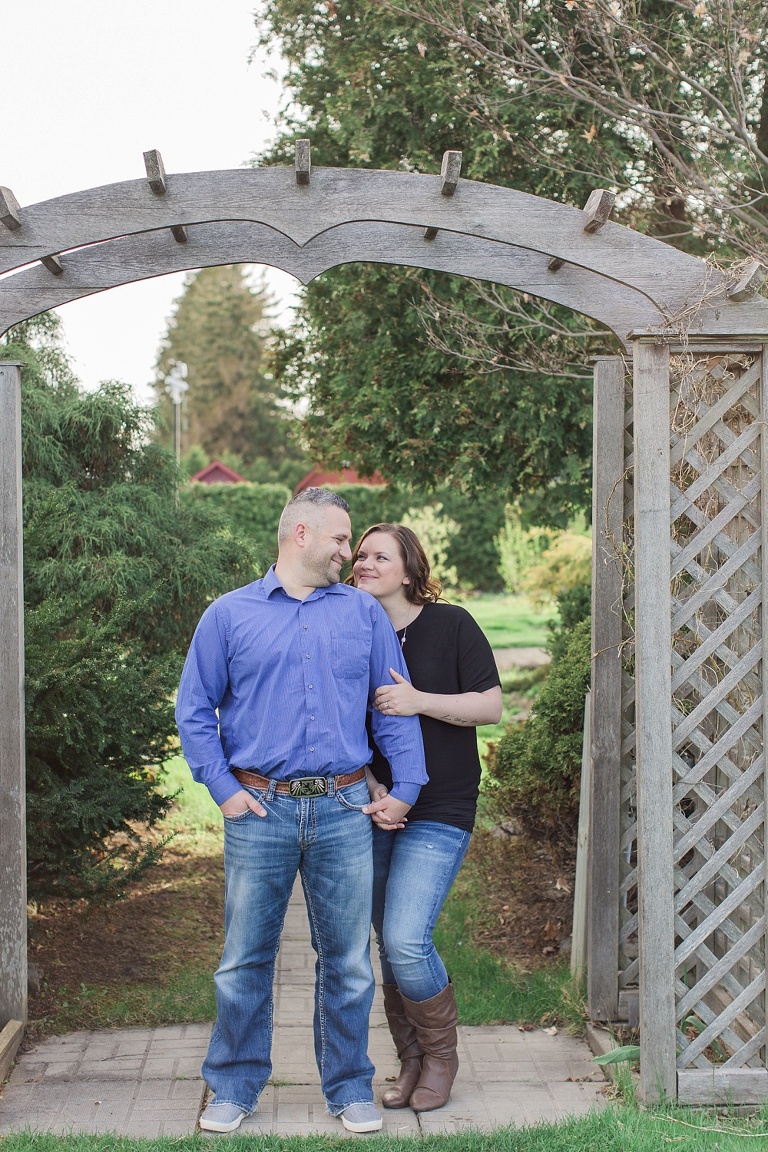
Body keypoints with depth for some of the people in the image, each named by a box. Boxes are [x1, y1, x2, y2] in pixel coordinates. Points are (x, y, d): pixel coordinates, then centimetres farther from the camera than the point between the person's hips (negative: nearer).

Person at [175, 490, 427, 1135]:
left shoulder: (365, 614, 11)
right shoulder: (230, 615, 6)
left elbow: (395, 708, 11)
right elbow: (195, 712, 6)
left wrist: (406, 788, 3)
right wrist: (223, 788, -4)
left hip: (343, 810, 2)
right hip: (261, 810, -1)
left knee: (347, 960, 6)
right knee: (246, 959, 5)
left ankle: (350, 1090, 20)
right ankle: (235, 1088, 20)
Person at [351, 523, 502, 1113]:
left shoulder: (451, 625, -5)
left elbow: (491, 706, -6)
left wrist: (419, 701, -18)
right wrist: (368, 785, -6)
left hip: (439, 810, -4)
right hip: (373, 808, 4)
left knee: (406, 941, -14)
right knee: (390, 945, 9)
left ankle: (441, 1052, 11)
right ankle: (411, 1062, 26)